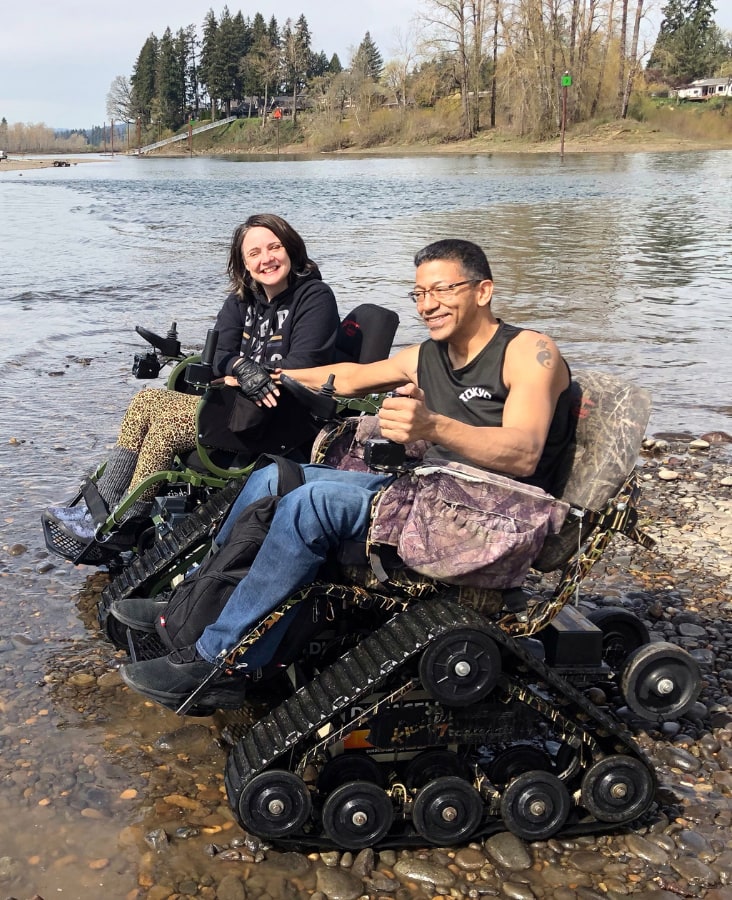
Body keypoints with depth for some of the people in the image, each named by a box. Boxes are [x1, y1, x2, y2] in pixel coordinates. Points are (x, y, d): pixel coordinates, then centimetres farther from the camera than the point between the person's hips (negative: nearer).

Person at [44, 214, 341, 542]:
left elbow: (302, 368, -17)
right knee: (146, 400, -7)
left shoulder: (315, 297, -8)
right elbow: (219, 355, 4)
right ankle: (101, 507, -10)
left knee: (168, 419, -20)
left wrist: (238, 383, -16)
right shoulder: (241, 300, 14)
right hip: (239, 402, 8)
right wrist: (241, 368, -20)